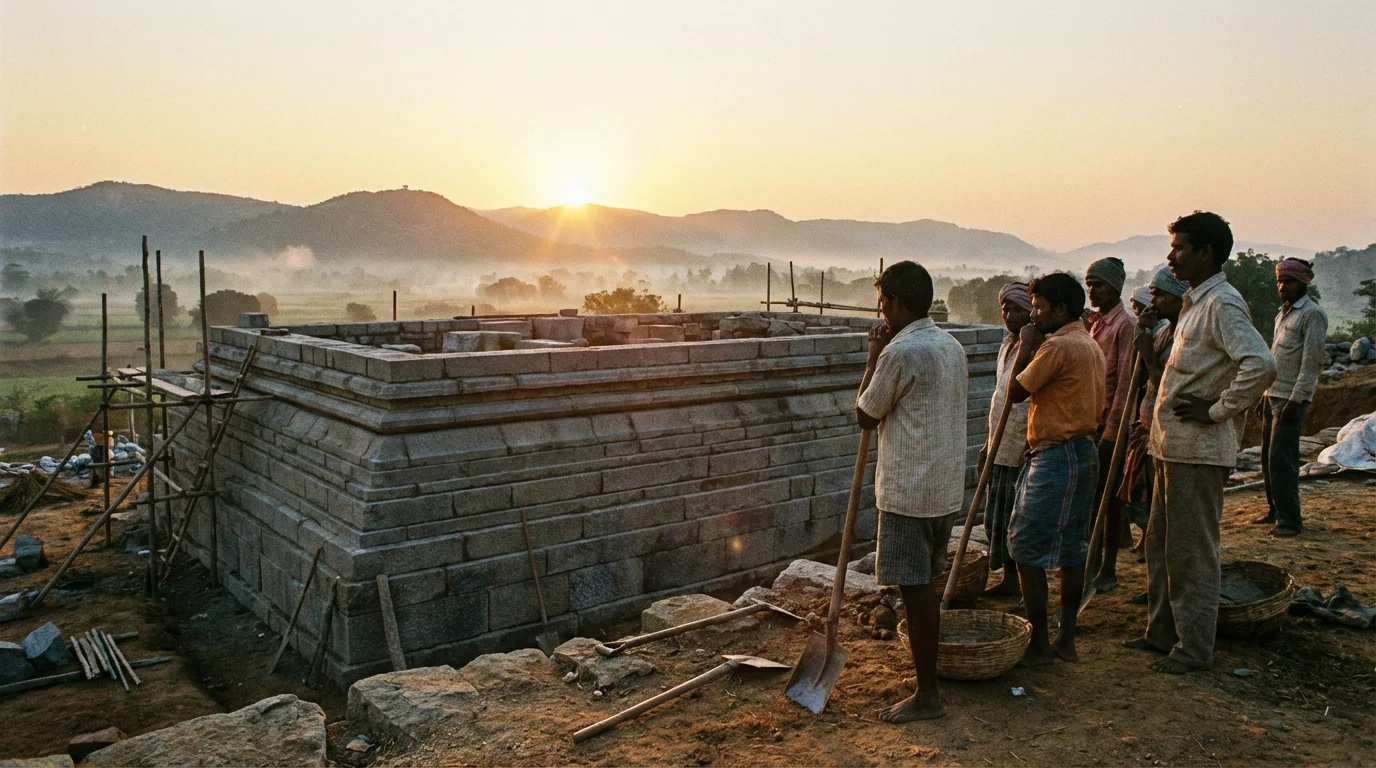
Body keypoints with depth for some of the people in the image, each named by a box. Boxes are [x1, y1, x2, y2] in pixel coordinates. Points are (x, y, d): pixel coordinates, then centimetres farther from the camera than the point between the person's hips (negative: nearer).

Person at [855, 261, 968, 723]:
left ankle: (927, 694, 8)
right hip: (947, 488, 9)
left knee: (915, 589, -1)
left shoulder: (899, 352, -17)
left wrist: (873, 355, -1)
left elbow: (865, 416, -6)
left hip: (909, 491, -9)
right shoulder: (952, 346, 11)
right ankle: (927, 673, 30)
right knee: (924, 585, 18)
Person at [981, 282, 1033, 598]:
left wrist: (1031, 447, -22)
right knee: (996, 518, 13)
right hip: (1000, 448, 9)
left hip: (1023, 448, -9)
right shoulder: (1007, 345, 14)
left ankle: (1016, 581, 10)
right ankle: (1008, 577, 24)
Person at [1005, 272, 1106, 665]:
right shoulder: (1091, 345, 15)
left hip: (1056, 456, -10)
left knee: (1026, 549, -4)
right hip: (1085, 453, 10)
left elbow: (1016, 391, -12)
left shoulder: (1058, 345, -16)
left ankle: (1039, 644, 1)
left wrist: (1025, 347, -2)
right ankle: (1067, 640, 20)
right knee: (1071, 549, 13)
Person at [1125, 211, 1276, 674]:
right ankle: (1162, 631, 29)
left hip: (1198, 450, -10)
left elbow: (1261, 365, -31)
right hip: (1172, 445, 10)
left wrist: (1217, 411, -21)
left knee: (1191, 551, 0)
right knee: (1161, 544, 17)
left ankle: (1195, 646, 13)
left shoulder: (1223, 303, -16)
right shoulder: (1194, 302, 15)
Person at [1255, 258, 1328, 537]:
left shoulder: (1313, 314, -10)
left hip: (1291, 398, -9)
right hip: (1273, 395, 9)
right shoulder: (1284, 312, 18)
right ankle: (1274, 510, 20)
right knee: (1268, 457, 11)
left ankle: (1290, 520, -5)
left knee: (1281, 459, -10)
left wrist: (1295, 400, -19)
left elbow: (1312, 361, -16)